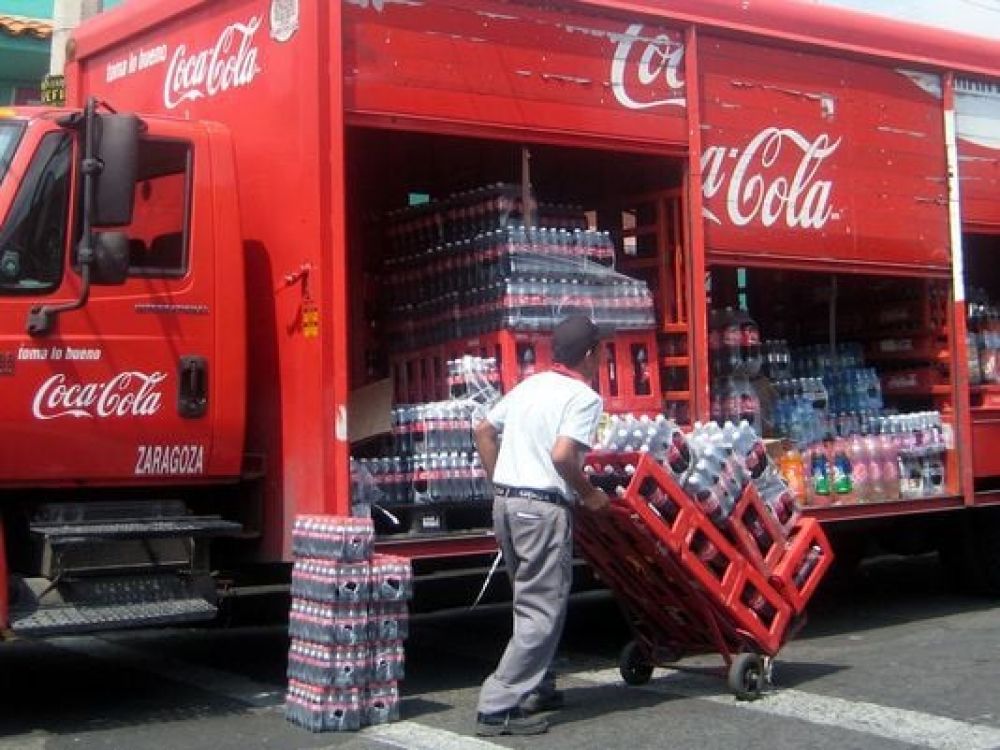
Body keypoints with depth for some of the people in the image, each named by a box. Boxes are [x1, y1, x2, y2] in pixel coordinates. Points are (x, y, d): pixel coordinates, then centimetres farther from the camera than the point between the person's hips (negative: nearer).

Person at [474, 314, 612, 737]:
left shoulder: (530, 385, 14)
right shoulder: (584, 397, -8)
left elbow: (484, 432, 18)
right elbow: (562, 455, -21)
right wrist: (589, 495, -7)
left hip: (505, 502, 8)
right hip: (542, 508, -8)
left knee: (531, 603, 21)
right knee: (542, 612, -4)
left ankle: (535, 688, 29)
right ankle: (498, 707, -8)